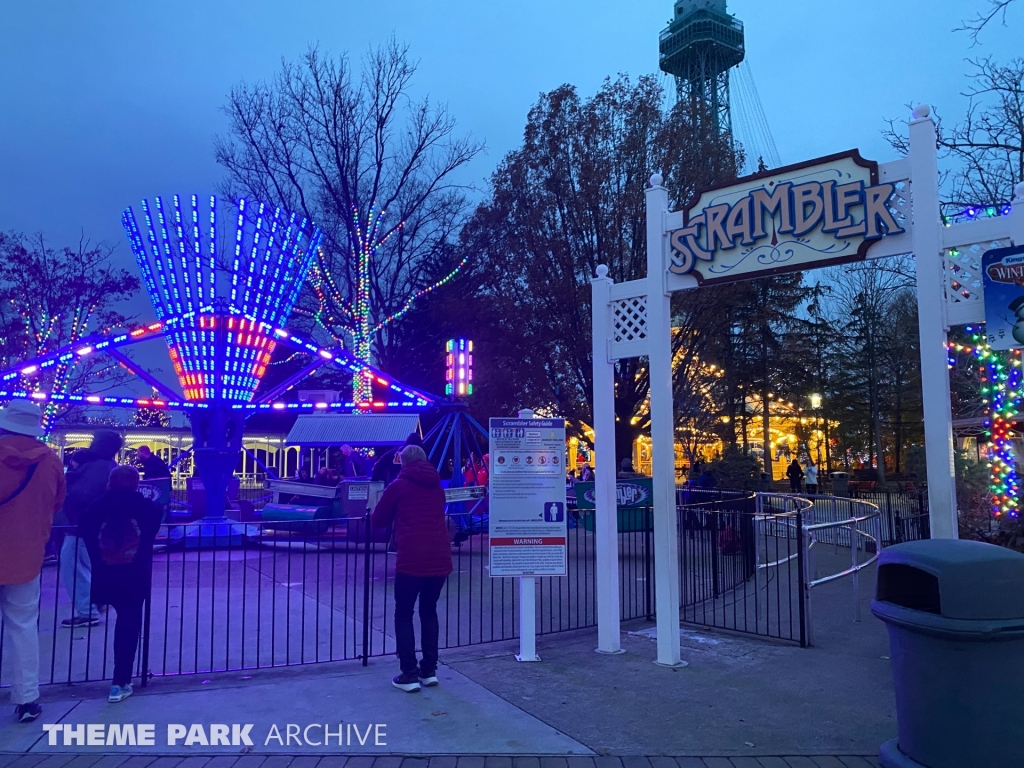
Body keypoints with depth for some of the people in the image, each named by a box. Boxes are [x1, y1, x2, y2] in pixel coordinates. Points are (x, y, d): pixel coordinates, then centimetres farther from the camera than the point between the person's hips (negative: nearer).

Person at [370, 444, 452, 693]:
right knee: (429, 611, 21)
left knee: (403, 614, 10)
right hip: (440, 559, 5)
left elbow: (377, 520, 12)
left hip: (412, 560, -5)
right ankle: (429, 671, 21)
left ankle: (409, 675, 6)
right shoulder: (437, 487, 18)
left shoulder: (399, 486, 4)